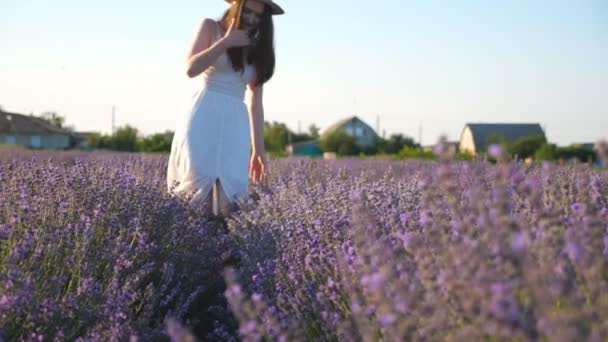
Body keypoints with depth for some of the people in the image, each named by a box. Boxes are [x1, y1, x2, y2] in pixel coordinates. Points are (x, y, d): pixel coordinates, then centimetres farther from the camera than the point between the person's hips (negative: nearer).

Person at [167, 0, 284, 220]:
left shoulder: (258, 49, 17)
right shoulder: (211, 28, 7)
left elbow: (255, 102, 17)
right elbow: (191, 69, -7)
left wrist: (258, 150, 13)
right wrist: (226, 42, -10)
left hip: (235, 123, 3)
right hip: (204, 116, -3)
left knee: (224, 207, -13)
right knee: (200, 183, -23)